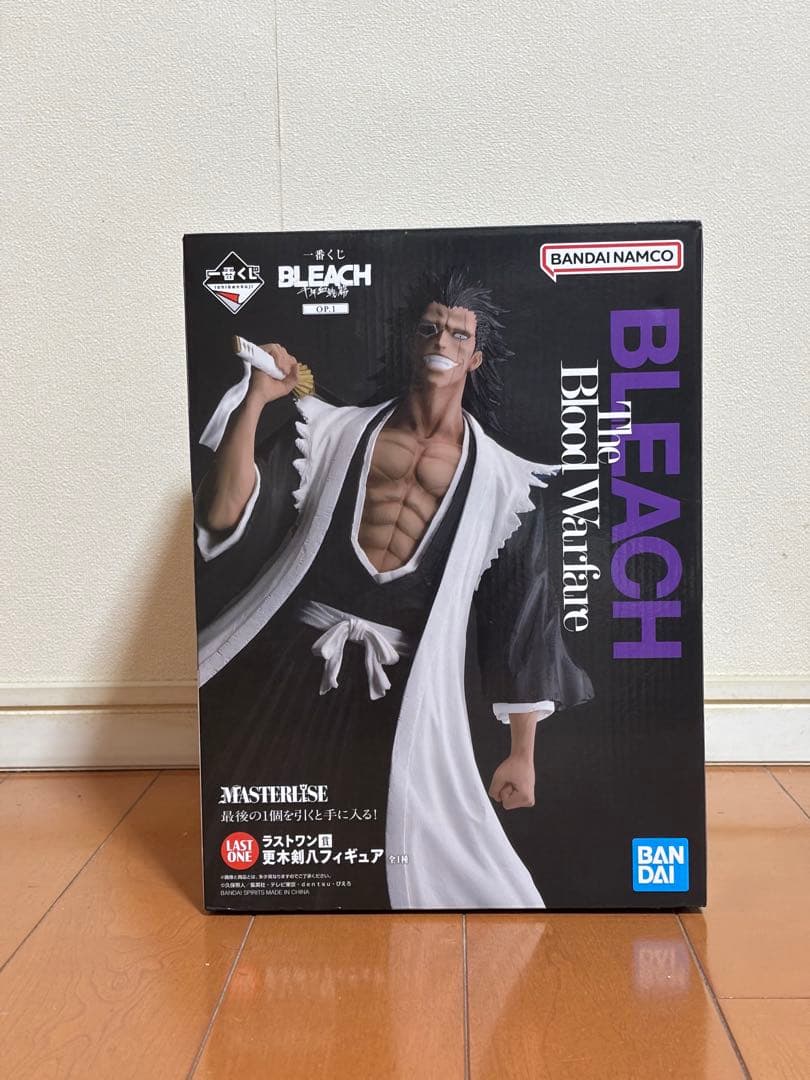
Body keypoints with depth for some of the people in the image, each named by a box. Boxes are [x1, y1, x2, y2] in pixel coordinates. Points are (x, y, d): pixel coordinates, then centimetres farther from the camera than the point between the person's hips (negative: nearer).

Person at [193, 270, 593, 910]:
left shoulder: (502, 481, 7)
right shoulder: (335, 431, 9)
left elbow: (523, 620, 7)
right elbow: (226, 517, 0)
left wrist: (523, 754, 6)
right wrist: (255, 401, -10)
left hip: (404, 692, 0)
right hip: (289, 664, 1)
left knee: (381, 876, 6)